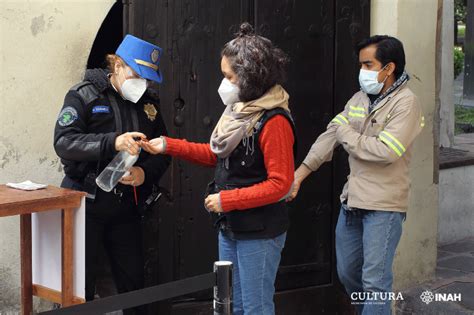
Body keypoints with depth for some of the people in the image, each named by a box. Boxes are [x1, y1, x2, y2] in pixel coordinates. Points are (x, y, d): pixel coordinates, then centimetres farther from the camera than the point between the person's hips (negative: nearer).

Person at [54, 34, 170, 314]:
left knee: (134, 280, 11)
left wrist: (146, 172, -12)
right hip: (87, 204, -4)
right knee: (81, 282, 2)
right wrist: (113, 142, -32)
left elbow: (163, 151, 11)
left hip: (127, 207, 5)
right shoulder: (83, 96, -7)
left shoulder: (149, 102, 9)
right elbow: (63, 142, -19)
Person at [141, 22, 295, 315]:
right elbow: (218, 155, 17)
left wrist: (226, 200, -19)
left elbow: (280, 183, -21)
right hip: (230, 226, 9)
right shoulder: (241, 109, 7)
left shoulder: (274, 121, -20)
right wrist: (169, 146, 11)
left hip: (259, 233, -9)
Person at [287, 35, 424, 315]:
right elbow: (330, 136, 5)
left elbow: (385, 151, -24)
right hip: (353, 200, 8)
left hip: (384, 207, -8)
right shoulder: (361, 98, 8)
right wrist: (299, 175, -1)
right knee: (347, 273, 18)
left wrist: (346, 133, -10)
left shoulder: (405, 103, -14)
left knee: (374, 281, -4)